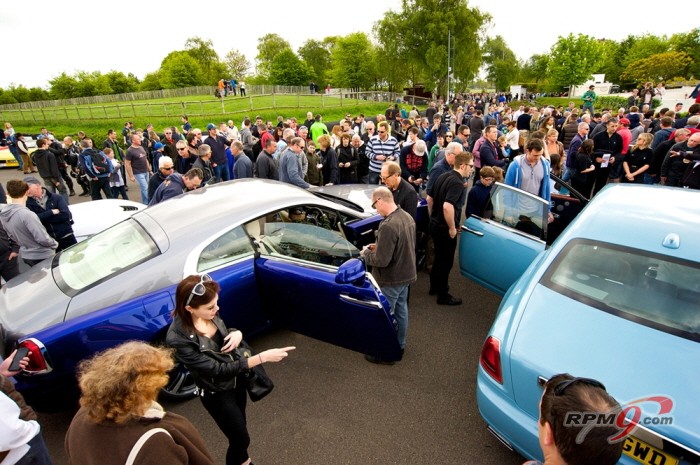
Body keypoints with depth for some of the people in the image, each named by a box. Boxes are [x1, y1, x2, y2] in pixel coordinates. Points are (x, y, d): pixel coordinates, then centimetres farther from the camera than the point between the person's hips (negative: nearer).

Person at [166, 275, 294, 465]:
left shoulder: (208, 315, -16)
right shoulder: (178, 339, -34)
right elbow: (217, 369, -31)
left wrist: (237, 333, -19)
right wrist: (262, 357, -35)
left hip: (237, 378, 6)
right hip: (217, 393, -6)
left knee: (240, 425, 29)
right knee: (241, 438, 12)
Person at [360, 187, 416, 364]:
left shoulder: (388, 226, -31)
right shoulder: (407, 217, -1)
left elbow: (381, 260, -28)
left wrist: (366, 253, -10)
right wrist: (379, 247, 8)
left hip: (390, 280, -9)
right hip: (406, 274, 9)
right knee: (401, 311, 23)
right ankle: (400, 347, 42)